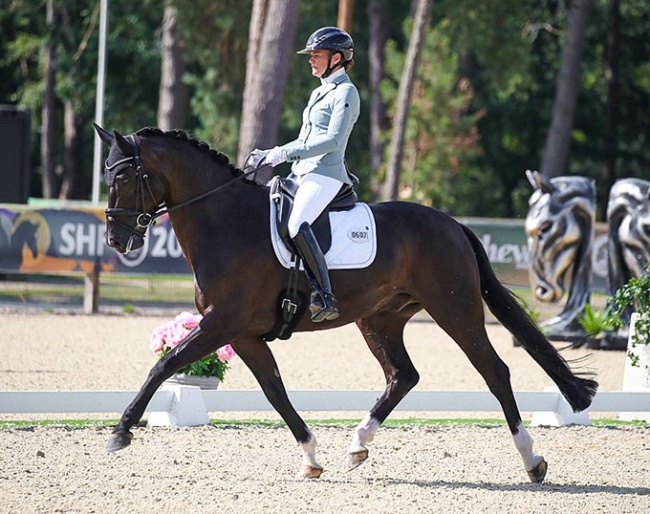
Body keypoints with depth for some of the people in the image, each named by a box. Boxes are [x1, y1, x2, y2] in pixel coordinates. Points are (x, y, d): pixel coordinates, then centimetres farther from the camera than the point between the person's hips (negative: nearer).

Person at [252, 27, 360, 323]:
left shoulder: (345, 93, -6)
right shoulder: (319, 93, 23)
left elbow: (332, 140, -17)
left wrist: (285, 153, -19)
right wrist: (272, 155, 12)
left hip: (325, 174, -10)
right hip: (302, 174, 10)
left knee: (297, 224, -32)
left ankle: (325, 298, -35)